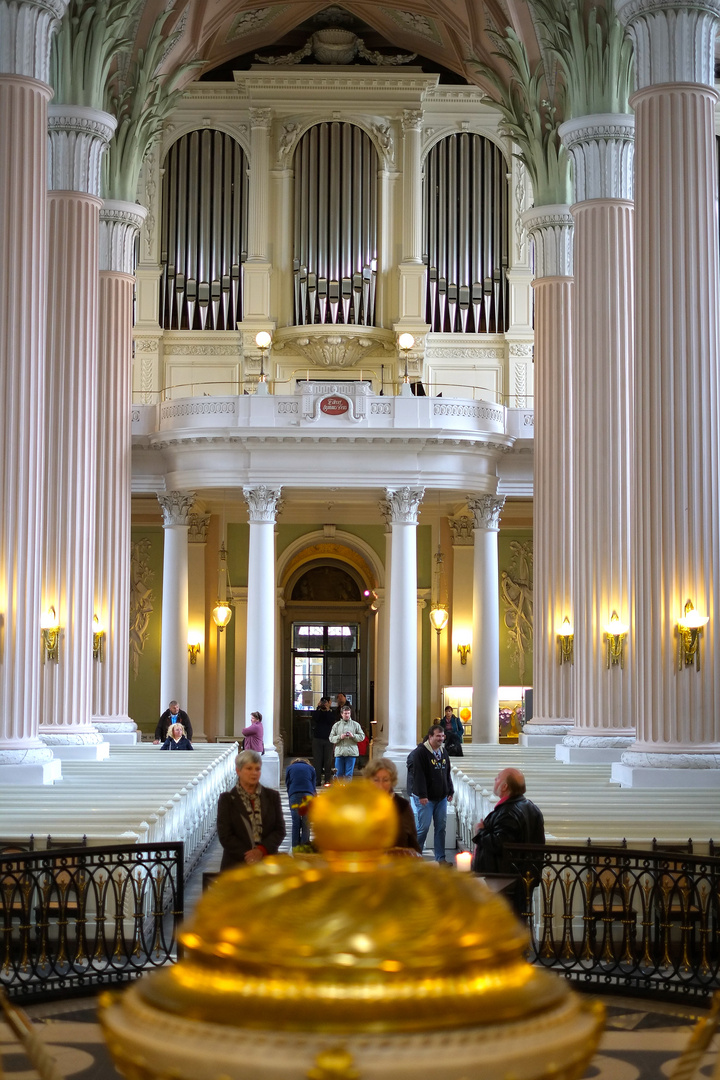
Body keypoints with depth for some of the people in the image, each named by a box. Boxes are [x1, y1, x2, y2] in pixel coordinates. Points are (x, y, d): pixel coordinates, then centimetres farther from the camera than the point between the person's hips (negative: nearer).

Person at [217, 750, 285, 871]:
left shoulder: (272, 796, 11)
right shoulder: (227, 799, 4)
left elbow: (280, 830, 6)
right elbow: (225, 836, -2)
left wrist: (262, 850, -10)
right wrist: (248, 856, -11)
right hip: (236, 867, -2)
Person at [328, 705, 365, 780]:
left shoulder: (355, 725, 7)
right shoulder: (336, 725, 8)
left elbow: (362, 736, 5)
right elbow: (331, 738, 5)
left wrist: (353, 736, -11)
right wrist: (339, 737, -11)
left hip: (351, 753, -1)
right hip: (339, 752, 1)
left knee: (349, 774, 0)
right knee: (339, 773, 4)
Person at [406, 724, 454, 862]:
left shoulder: (443, 752, 12)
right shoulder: (420, 752, -12)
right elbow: (418, 775, -17)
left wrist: (450, 791, 16)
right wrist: (422, 795, -21)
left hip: (441, 797, 7)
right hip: (425, 798, -7)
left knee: (441, 827, 7)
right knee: (423, 827, -6)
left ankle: (440, 857, 14)